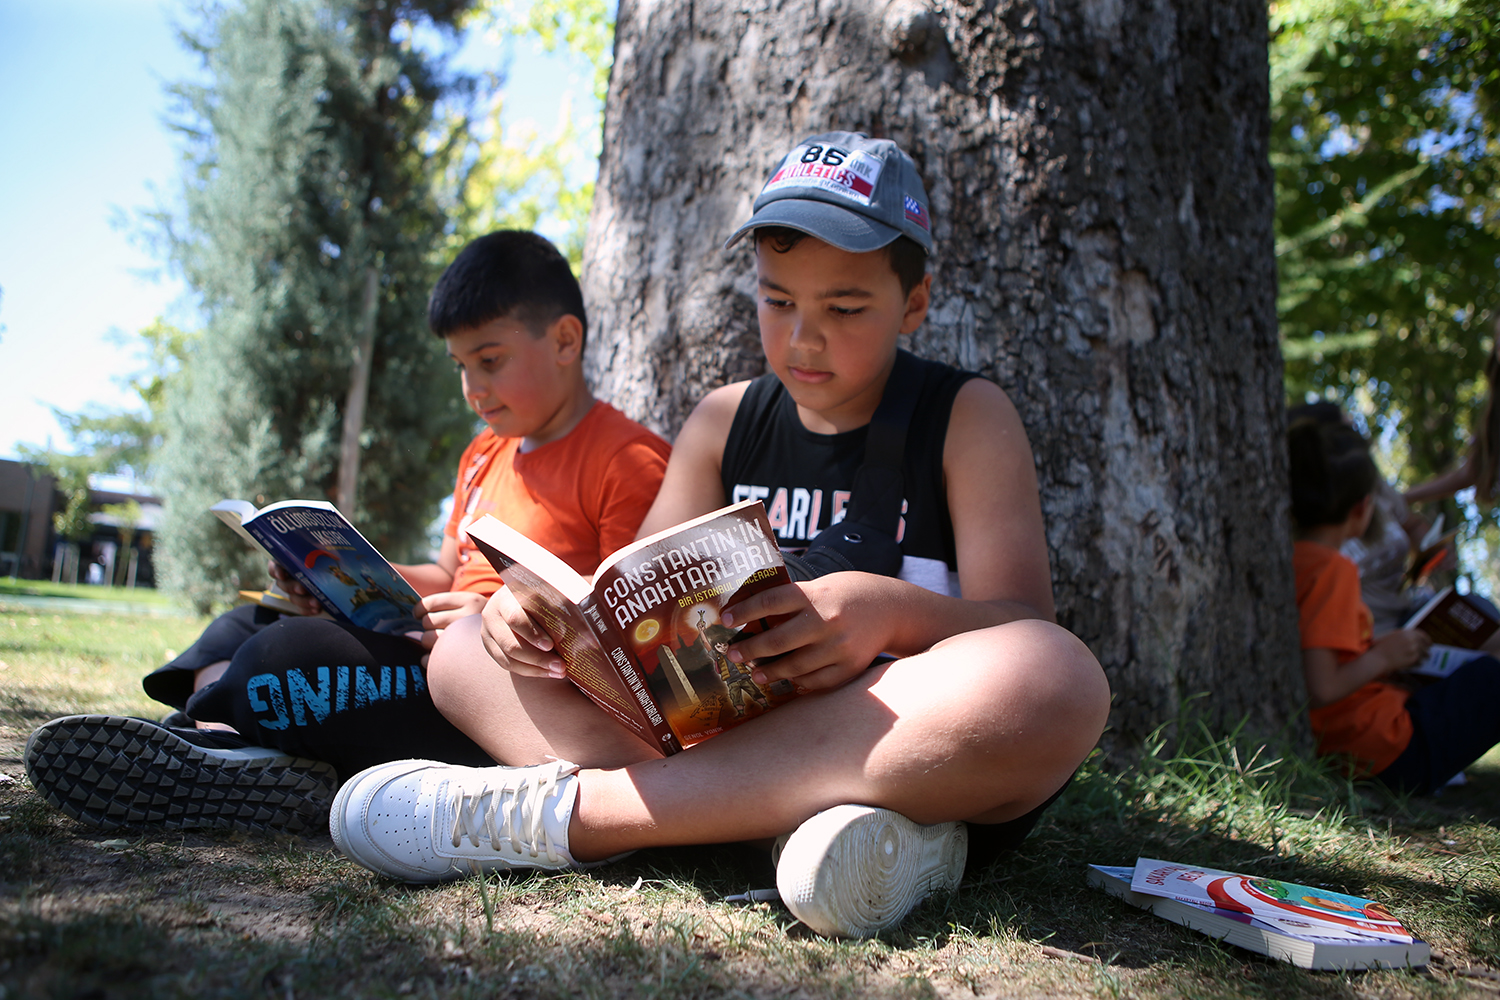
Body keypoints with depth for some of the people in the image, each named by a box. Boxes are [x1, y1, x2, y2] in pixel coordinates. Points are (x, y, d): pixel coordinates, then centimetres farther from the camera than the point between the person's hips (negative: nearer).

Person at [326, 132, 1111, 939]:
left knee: (1060, 678, -37)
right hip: (737, 733, 4)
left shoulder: (968, 419, 1)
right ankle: (798, 817, -30)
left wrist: (891, 612, -32)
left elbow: (1022, 627, -10)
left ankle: (568, 811, -32)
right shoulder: (723, 422, 12)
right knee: (468, 652, -5)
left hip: (921, 752, -3)